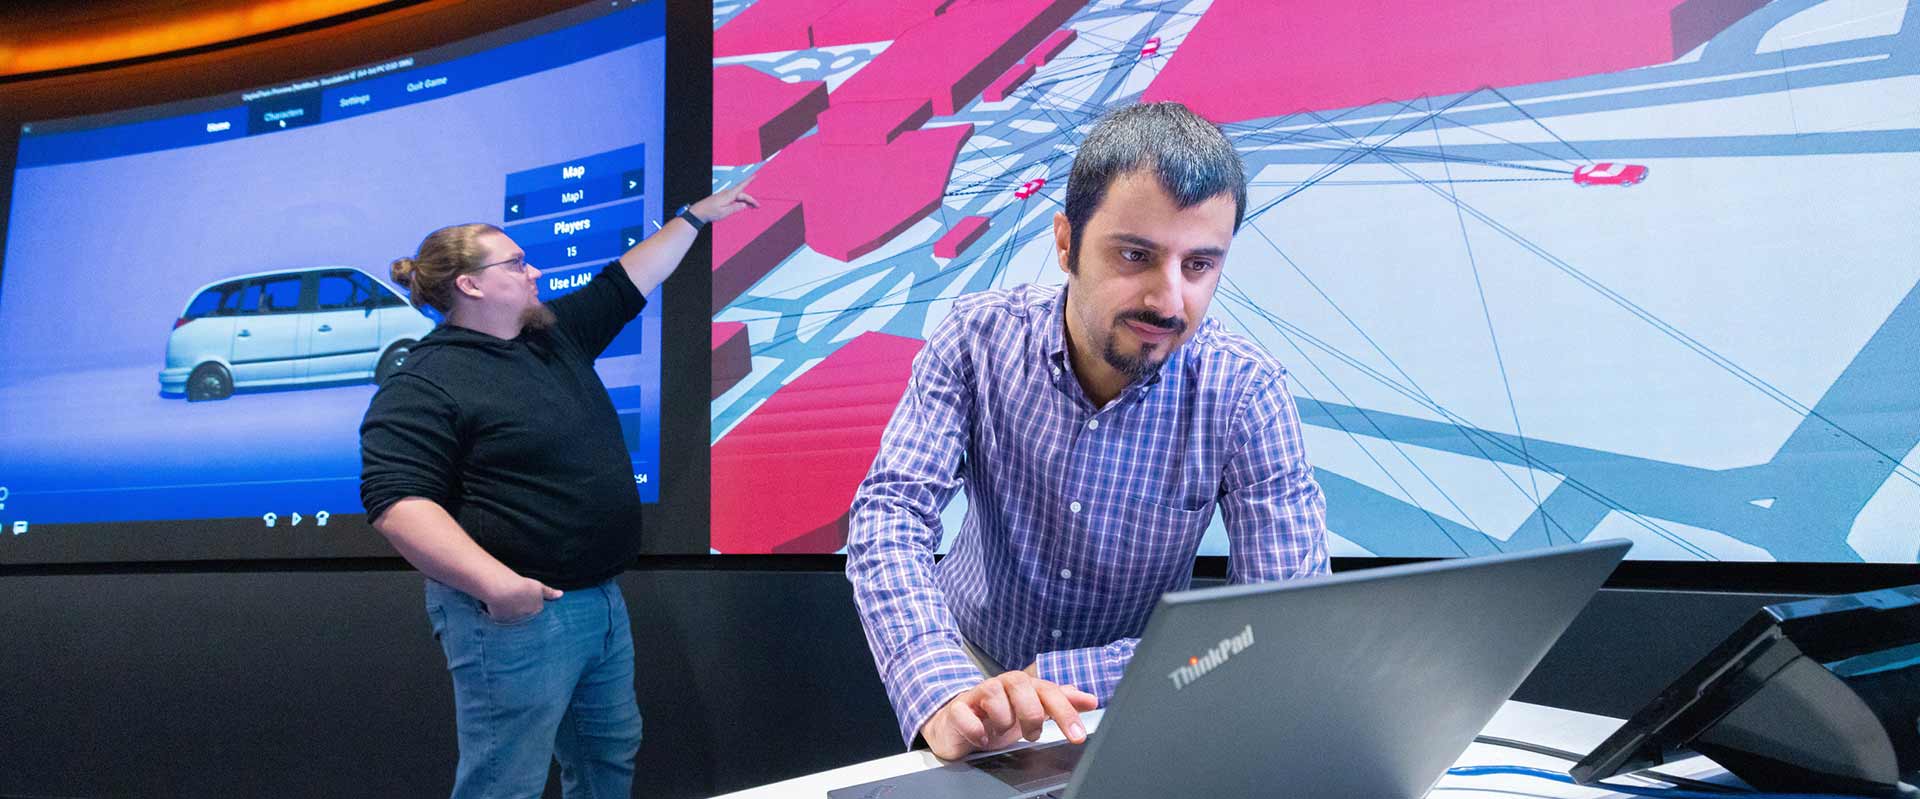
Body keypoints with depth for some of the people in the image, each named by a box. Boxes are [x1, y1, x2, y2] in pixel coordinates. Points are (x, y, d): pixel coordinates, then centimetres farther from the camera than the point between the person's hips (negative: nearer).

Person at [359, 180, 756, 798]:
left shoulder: (558, 334, 10)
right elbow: (396, 499, -22)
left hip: (602, 601, 9)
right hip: (517, 611, -8)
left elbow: (629, 279, 20)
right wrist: (493, 582, -30)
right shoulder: (426, 384, -14)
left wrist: (696, 215, 25)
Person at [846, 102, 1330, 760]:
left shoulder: (1246, 394, -17)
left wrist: (1060, 676, -29)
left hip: (1130, 697, 0)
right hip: (970, 657, 0)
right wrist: (941, 698, -38)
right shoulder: (978, 338, -13)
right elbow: (889, 516, -20)